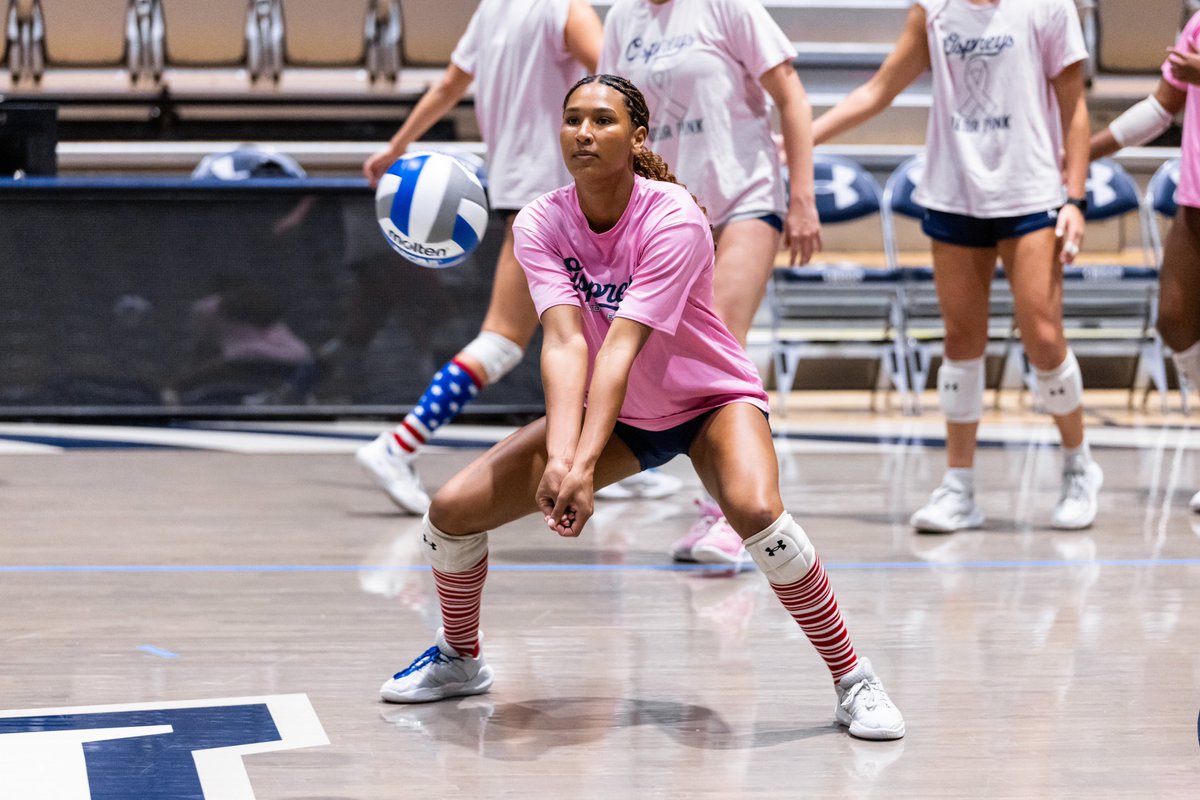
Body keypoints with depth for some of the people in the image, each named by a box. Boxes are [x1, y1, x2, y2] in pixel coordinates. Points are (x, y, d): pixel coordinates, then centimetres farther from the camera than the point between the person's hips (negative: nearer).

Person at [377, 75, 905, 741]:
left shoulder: (674, 219, -27)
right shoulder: (540, 224, -16)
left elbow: (622, 345, -36)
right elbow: (564, 340, -29)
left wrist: (586, 466, -46)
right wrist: (560, 455, -45)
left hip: (712, 399, -4)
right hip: (615, 413, 5)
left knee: (755, 510, -36)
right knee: (452, 510, -6)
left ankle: (854, 680, -18)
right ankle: (461, 660, 24)